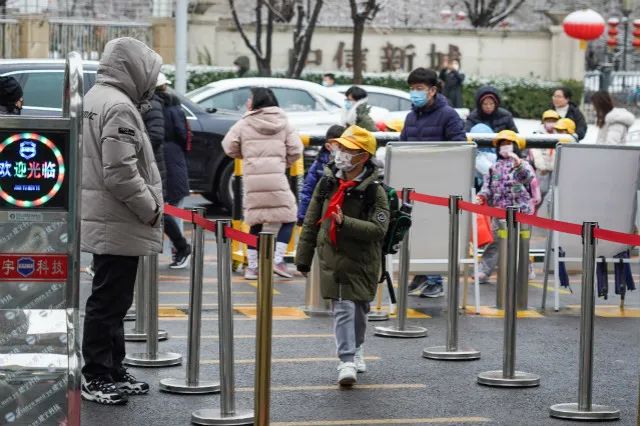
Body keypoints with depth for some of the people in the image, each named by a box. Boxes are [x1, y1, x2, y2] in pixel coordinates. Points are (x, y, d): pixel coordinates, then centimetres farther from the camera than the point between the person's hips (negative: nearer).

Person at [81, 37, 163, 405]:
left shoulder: (95, 99, 14)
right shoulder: (119, 106, -19)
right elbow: (121, 173, -24)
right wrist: (151, 209, -14)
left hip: (104, 220, 11)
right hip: (120, 224, -10)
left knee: (112, 300, 17)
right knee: (108, 301, -3)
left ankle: (113, 371, 26)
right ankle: (97, 378, 3)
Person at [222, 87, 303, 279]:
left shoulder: (245, 123, 5)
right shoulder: (283, 122, 7)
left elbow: (229, 147, 3)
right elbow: (295, 150, 2)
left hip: (253, 178, 1)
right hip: (276, 177, -1)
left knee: (255, 222, 12)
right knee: (289, 217, 11)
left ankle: (252, 266, 11)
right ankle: (278, 260, -2)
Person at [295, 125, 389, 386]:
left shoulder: (373, 191, -9)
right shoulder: (328, 183, 2)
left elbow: (379, 228, -19)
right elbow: (311, 222, 8)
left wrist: (345, 222, -28)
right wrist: (303, 257, 9)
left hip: (362, 262, -1)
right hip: (332, 259, 1)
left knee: (359, 309, 12)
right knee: (342, 308, -6)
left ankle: (355, 350, 35)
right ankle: (347, 360, -7)